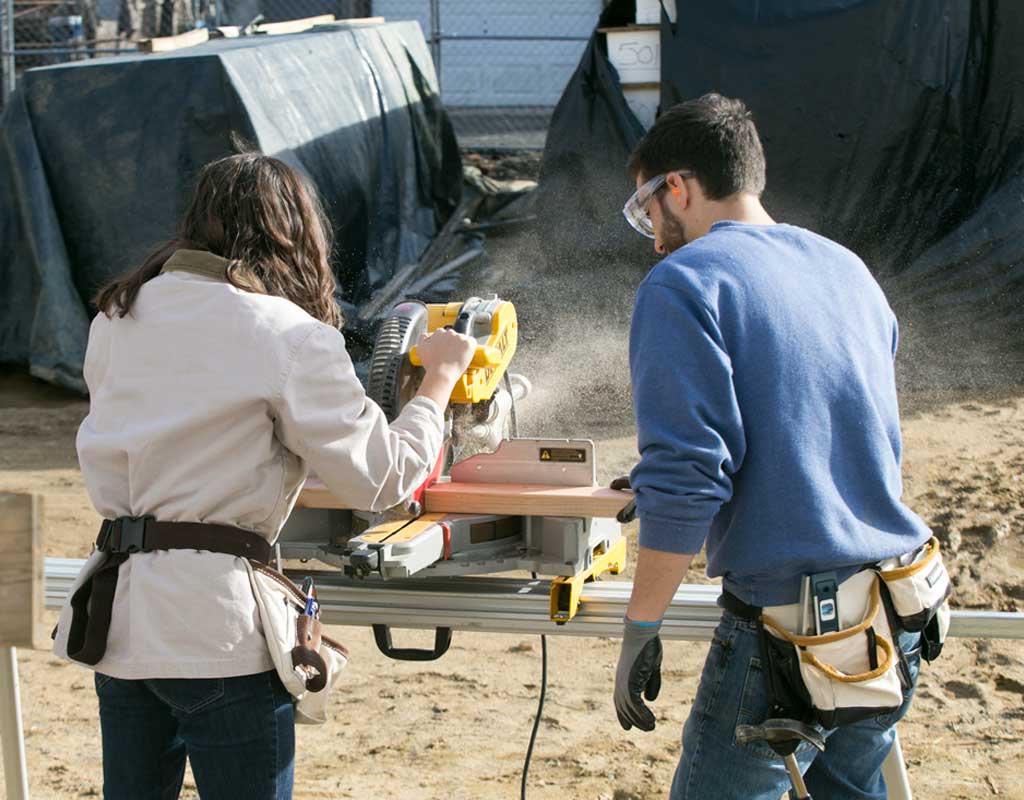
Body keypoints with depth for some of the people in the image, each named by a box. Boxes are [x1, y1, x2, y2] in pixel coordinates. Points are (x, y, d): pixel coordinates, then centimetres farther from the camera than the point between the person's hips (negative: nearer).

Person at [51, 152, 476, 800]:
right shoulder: (291, 335, -10)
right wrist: (440, 376, 6)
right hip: (215, 632, -6)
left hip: (117, 620, 6)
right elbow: (381, 480, -6)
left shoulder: (118, 316, 8)